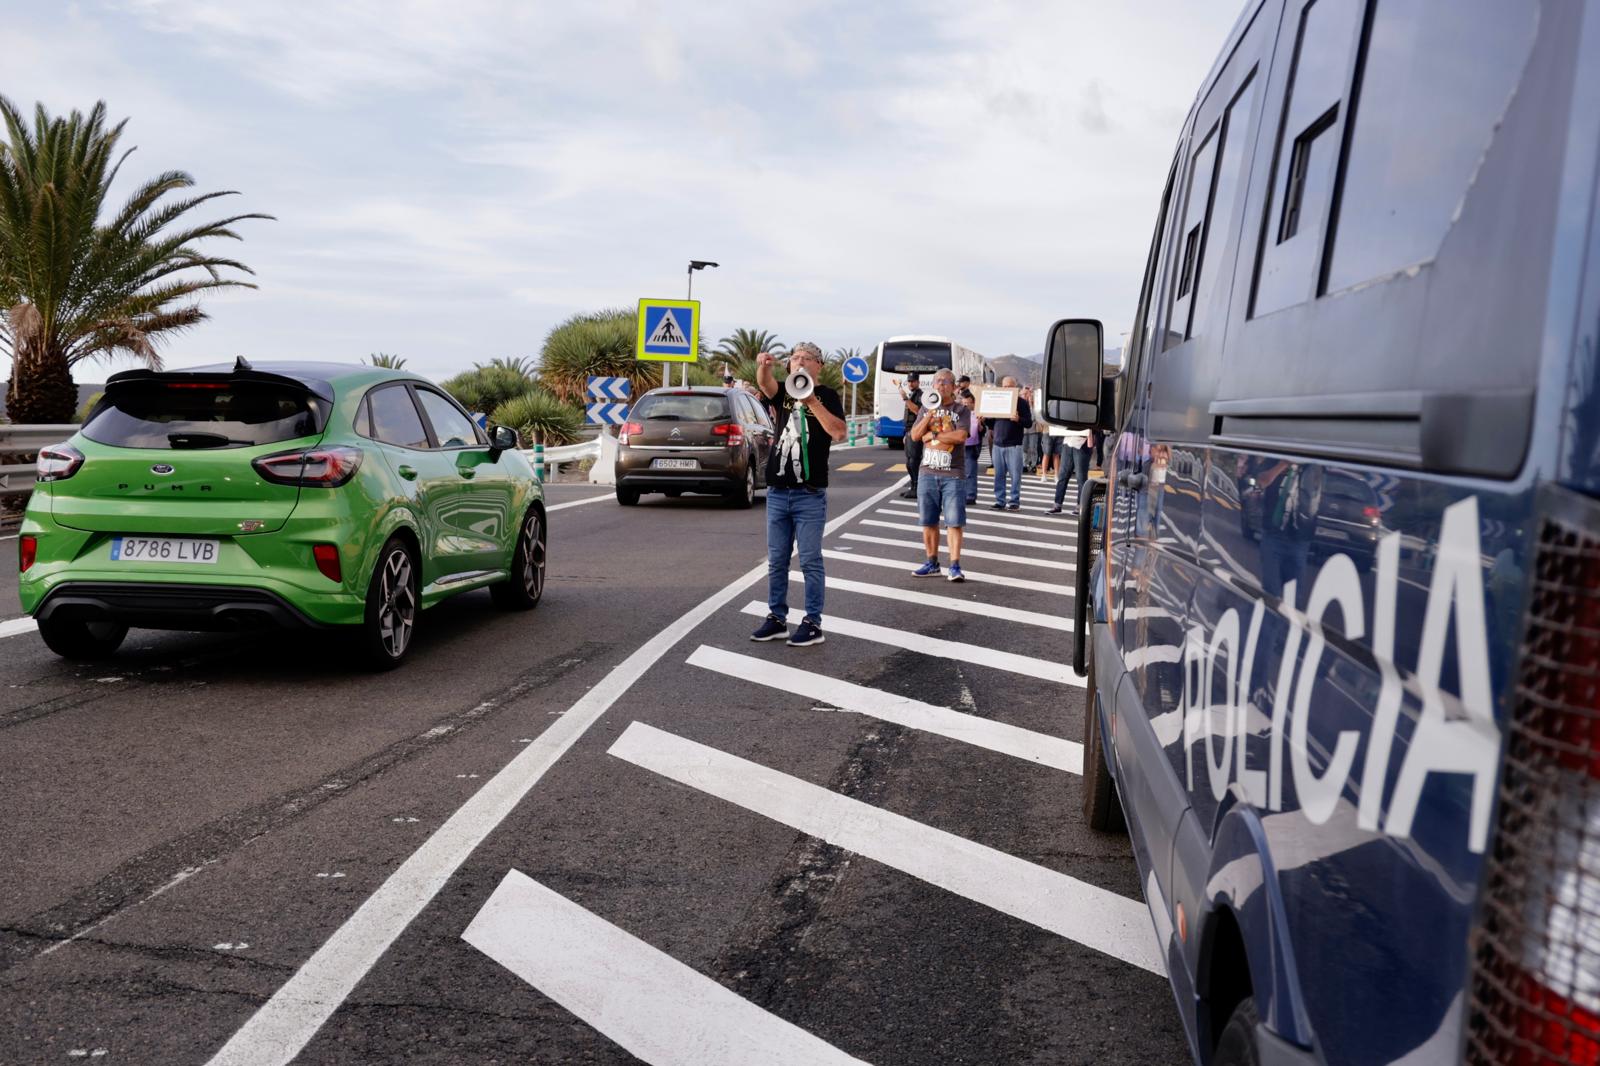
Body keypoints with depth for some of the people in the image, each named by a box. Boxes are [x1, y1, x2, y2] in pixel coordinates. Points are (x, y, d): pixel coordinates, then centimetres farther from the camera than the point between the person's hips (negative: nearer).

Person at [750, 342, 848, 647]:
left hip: (810, 495, -4)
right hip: (777, 492, 4)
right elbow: (765, 383, -13)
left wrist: (812, 402, -24)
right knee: (776, 561, 9)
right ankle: (777, 618, 19)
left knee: (810, 561, -1)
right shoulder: (783, 392, 10)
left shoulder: (826, 395, 0)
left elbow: (839, 432, -16)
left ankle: (813, 623, 5)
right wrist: (763, 365, -36)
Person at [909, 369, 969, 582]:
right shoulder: (926, 409, 14)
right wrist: (930, 413, -10)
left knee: (954, 522, -6)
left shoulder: (961, 410, 1)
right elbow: (915, 435, 2)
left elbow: (960, 436, -15)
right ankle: (932, 564, 18)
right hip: (928, 473, 4)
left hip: (953, 474, -4)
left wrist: (933, 435, -8)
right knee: (928, 522, 8)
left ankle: (955, 566, -5)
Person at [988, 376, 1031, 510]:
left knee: (1015, 475, -2)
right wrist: (984, 419, -2)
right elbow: (991, 423, 18)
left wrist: (1018, 419, -24)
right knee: (999, 475, 5)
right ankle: (1000, 501, 10)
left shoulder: (1022, 402, 2)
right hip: (997, 444, 4)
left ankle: (1014, 502, 2)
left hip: (1014, 445, -4)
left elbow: (1029, 422, -5)